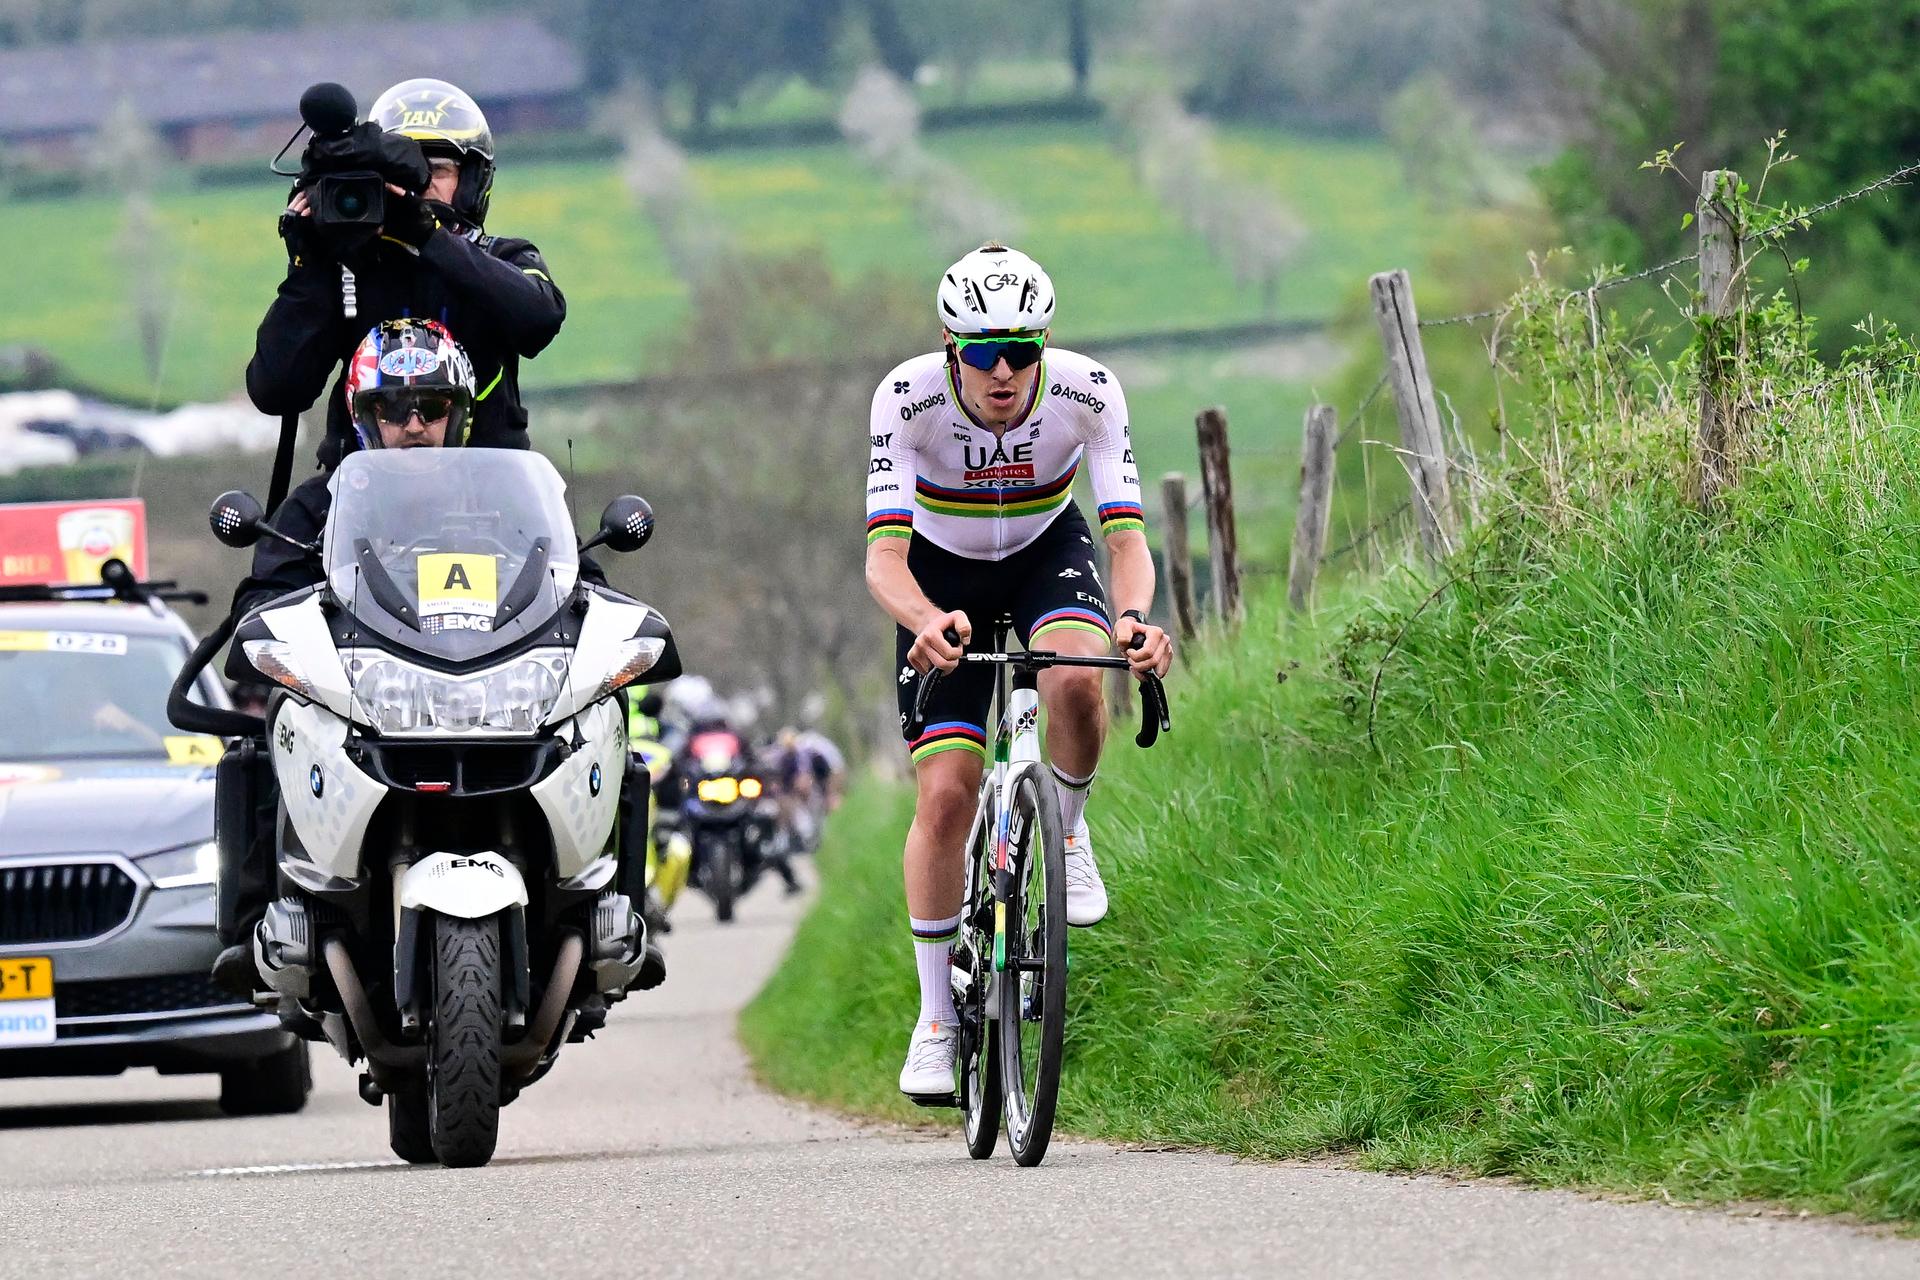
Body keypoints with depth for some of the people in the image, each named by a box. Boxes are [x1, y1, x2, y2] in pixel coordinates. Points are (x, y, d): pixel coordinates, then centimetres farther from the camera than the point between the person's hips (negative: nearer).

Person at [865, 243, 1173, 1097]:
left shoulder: (1086, 393, -28)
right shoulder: (909, 398, -30)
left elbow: (1127, 534, -31)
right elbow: (884, 553, -36)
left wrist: (1134, 615, -53)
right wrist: (926, 623, -57)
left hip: (1048, 554, 0)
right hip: (944, 575, 0)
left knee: (1076, 679, -34)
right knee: (944, 795, -11)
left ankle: (1067, 833, -3)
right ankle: (935, 1021, 3)